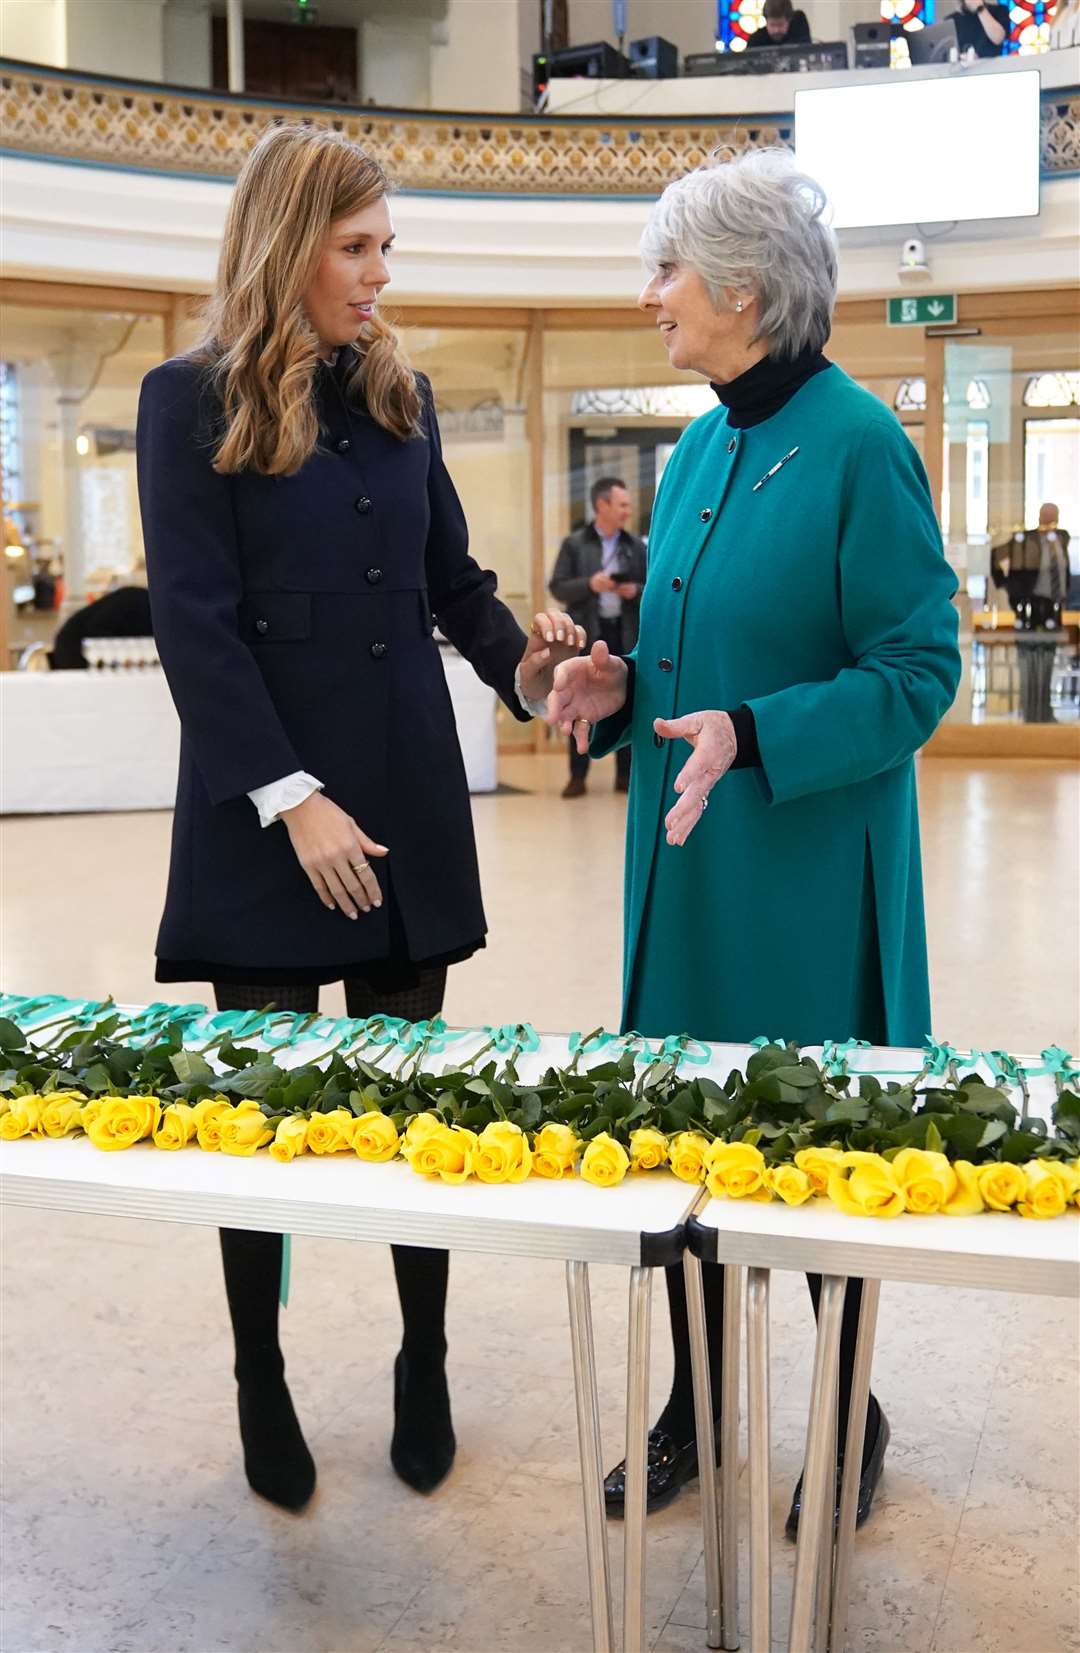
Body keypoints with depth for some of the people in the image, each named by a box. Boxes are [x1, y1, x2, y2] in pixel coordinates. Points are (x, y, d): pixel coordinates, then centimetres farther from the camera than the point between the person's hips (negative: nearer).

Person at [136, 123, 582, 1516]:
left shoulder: (398, 393, 10)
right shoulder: (192, 401, -3)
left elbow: (452, 578, 13)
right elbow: (193, 621, -9)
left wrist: (520, 665, -8)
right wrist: (292, 801, -15)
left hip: (408, 802, 4)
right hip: (263, 810, -4)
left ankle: (424, 1372, 23)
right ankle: (262, 1387, 24)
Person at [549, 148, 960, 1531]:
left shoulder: (855, 445, -14)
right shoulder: (700, 448, 10)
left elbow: (918, 670, -15)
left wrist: (752, 737, -26)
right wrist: (621, 686, -1)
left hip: (809, 862, -7)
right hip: (690, 852, 7)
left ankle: (850, 1419, 29)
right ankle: (693, 1403, 32)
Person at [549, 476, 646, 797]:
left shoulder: (636, 546, 8)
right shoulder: (574, 544, 2)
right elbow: (557, 587, -3)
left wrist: (636, 592, -12)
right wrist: (589, 584, -18)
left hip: (626, 634, 2)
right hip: (587, 634, -2)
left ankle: (626, 775, 12)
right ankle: (577, 776, 6)